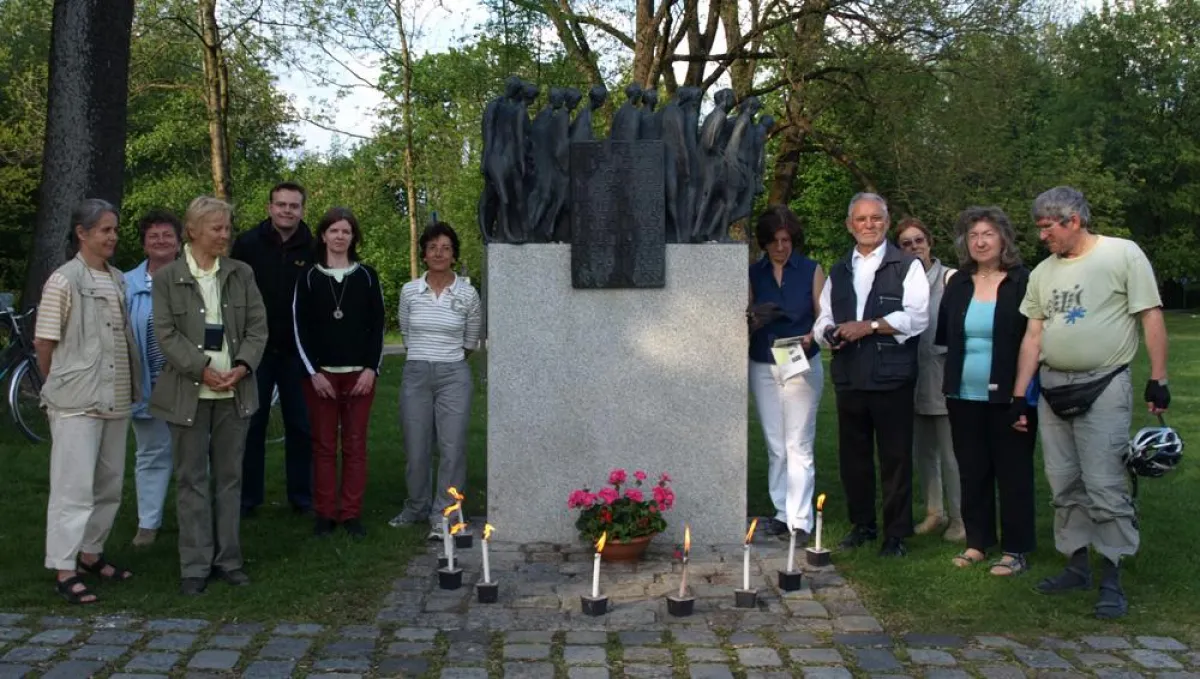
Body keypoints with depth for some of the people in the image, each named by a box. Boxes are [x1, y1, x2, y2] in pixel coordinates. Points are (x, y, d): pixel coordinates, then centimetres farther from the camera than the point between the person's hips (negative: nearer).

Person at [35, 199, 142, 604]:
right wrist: (61, 386, 5)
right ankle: (64, 570, 2)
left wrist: (131, 387, 12)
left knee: (109, 484, 12)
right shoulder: (64, 281, -8)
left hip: (115, 400, 6)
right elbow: (44, 343, -5)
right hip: (77, 402, -6)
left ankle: (90, 554, 26)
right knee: (74, 485, -4)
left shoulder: (119, 280, 10)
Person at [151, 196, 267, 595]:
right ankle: (195, 566, 10)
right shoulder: (167, 278, 0)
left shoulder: (241, 274, 7)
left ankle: (228, 559, 19)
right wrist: (203, 369, -17)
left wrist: (242, 367, -12)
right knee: (192, 480, 3)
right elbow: (167, 334, -6)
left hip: (235, 391, 2)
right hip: (190, 393, -2)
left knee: (229, 476, 9)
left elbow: (258, 327, 4)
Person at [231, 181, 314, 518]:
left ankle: (302, 497, 19)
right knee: (251, 425, 8)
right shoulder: (247, 244, -2)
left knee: (301, 426, 7)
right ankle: (247, 498, 18)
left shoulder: (313, 249, -3)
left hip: (297, 352, 0)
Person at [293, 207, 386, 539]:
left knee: (355, 445, 2)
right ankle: (325, 513, 9)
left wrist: (371, 369, -5)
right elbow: (300, 328, 1)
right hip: (320, 373, 0)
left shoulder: (367, 276, 5)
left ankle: (352, 513, 8)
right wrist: (314, 371, -7)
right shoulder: (309, 277, 3)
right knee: (324, 445, 2)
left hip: (359, 373, 1)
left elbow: (378, 325, 5)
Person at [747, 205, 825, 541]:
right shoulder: (754, 273, 7)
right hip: (763, 367, 3)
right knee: (775, 446, 7)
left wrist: (810, 337, -19)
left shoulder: (811, 271, 0)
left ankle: (800, 519, -4)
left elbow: (823, 319, 0)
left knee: (798, 445, -5)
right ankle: (782, 510, 15)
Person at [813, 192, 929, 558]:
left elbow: (916, 318, -10)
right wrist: (828, 332, -3)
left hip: (891, 376, -5)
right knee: (852, 455, 11)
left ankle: (897, 533, 9)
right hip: (849, 376, 5)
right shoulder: (838, 273, 19)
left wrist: (869, 326, -15)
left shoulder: (907, 267, 2)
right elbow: (823, 319, 20)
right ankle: (863, 524, 25)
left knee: (895, 458, 0)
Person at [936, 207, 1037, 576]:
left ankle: (1015, 550, 11)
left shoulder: (1023, 282, -5)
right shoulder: (958, 285, 10)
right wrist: (951, 377, 6)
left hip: (1009, 397, -5)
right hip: (964, 396, 5)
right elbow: (943, 335, 15)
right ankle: (977, 542, 23)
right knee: (972, 472, 12)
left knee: (1013, 472, 2)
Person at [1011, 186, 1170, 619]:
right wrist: (1019, 396, 8)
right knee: (1064, 484, 11)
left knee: (1104, 485, -6)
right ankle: (1077, 565, 23)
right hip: (1053, 388, 6)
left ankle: (1112, 579, 2)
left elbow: (1152, 318, -7)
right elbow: (1032, 337, 11)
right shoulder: (1043, 272, 9)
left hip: (1103, 387, -6)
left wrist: (1158, 380, -10)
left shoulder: (1123, 255, -7)